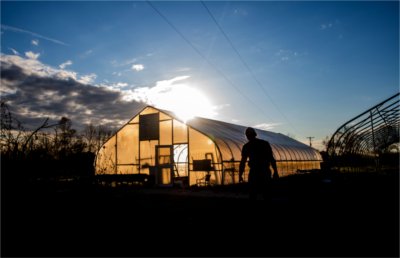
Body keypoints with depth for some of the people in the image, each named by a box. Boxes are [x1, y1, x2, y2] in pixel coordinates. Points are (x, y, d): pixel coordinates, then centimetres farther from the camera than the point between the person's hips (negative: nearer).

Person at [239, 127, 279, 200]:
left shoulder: (246, 146, -2)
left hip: (254, 172, -2)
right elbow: (271, 159, 1)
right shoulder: (265, 143, 4)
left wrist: (240, 176, 1)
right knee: (267, 195, 10)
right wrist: (275, 171, 6)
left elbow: (243, 162, -4)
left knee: (253, 195, 7)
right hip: (265, 172, 2)